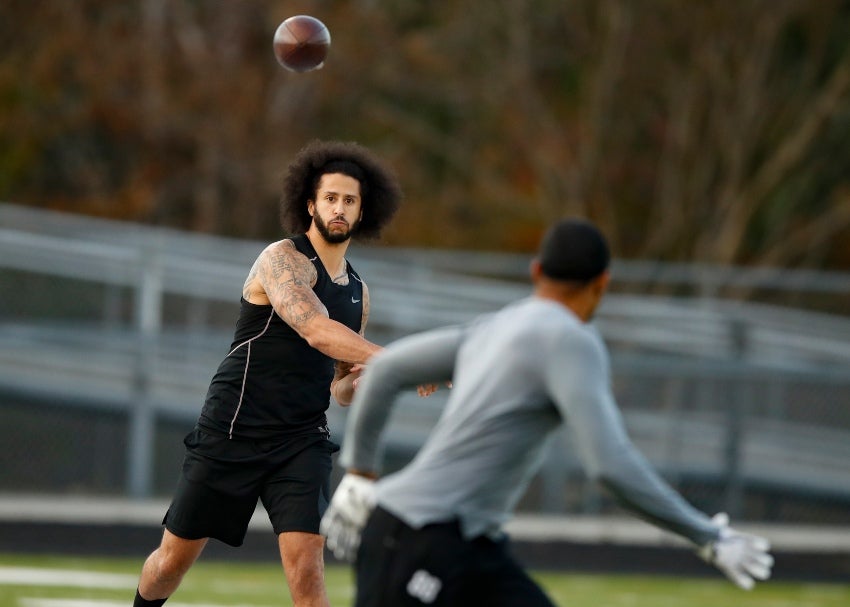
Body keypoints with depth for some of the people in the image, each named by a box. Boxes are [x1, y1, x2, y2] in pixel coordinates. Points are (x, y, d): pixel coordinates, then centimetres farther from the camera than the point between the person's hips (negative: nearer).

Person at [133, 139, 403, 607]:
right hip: (232, 432, -4)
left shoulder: (357, 291, 12)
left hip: (301, 442, 4)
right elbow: (315, 330, -28)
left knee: (306, 567, -16)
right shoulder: (282, 260, -10)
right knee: (174, 558, 8)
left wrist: (359, 382, -5)